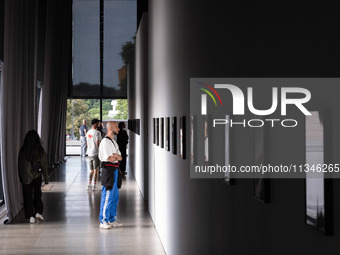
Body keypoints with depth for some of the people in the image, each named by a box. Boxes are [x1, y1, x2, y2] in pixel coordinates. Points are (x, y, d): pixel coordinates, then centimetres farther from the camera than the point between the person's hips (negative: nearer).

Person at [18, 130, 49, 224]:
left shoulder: (22, 151, -7)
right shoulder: (40, 150, -8)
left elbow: (20, 165, 1)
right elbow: (45, 165, -4)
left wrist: (21, 178, 13)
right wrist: (46, 179, 5)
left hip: (26, 178, 0)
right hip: (37, 176, 0)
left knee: (28, 196, 8)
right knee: (37, 195, 15)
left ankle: (31, 216, 6)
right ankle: (38, 212, 0)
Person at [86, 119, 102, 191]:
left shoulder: (88, 132, 12)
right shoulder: (97, 132, -12)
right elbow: (98, 144, -17)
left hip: (89, 153, 7)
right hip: (96, 153, -7)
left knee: (91, 170, 16)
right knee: (96, 170, 0)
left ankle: (89, 185, 13)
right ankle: (94, 185, 0)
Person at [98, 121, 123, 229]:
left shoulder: (113, 142, 18)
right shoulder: (105, 142, -13)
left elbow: (120, 157, 10)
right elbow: (110, 158, -19)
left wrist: (115, 155, -10)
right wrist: (116, 156, 0)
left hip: (115, 171, 10)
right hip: (108, 170, -10)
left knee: (115, 196, 14)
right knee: (107, 196, -6)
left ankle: (111, 219, 24)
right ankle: (103, 221, 2)